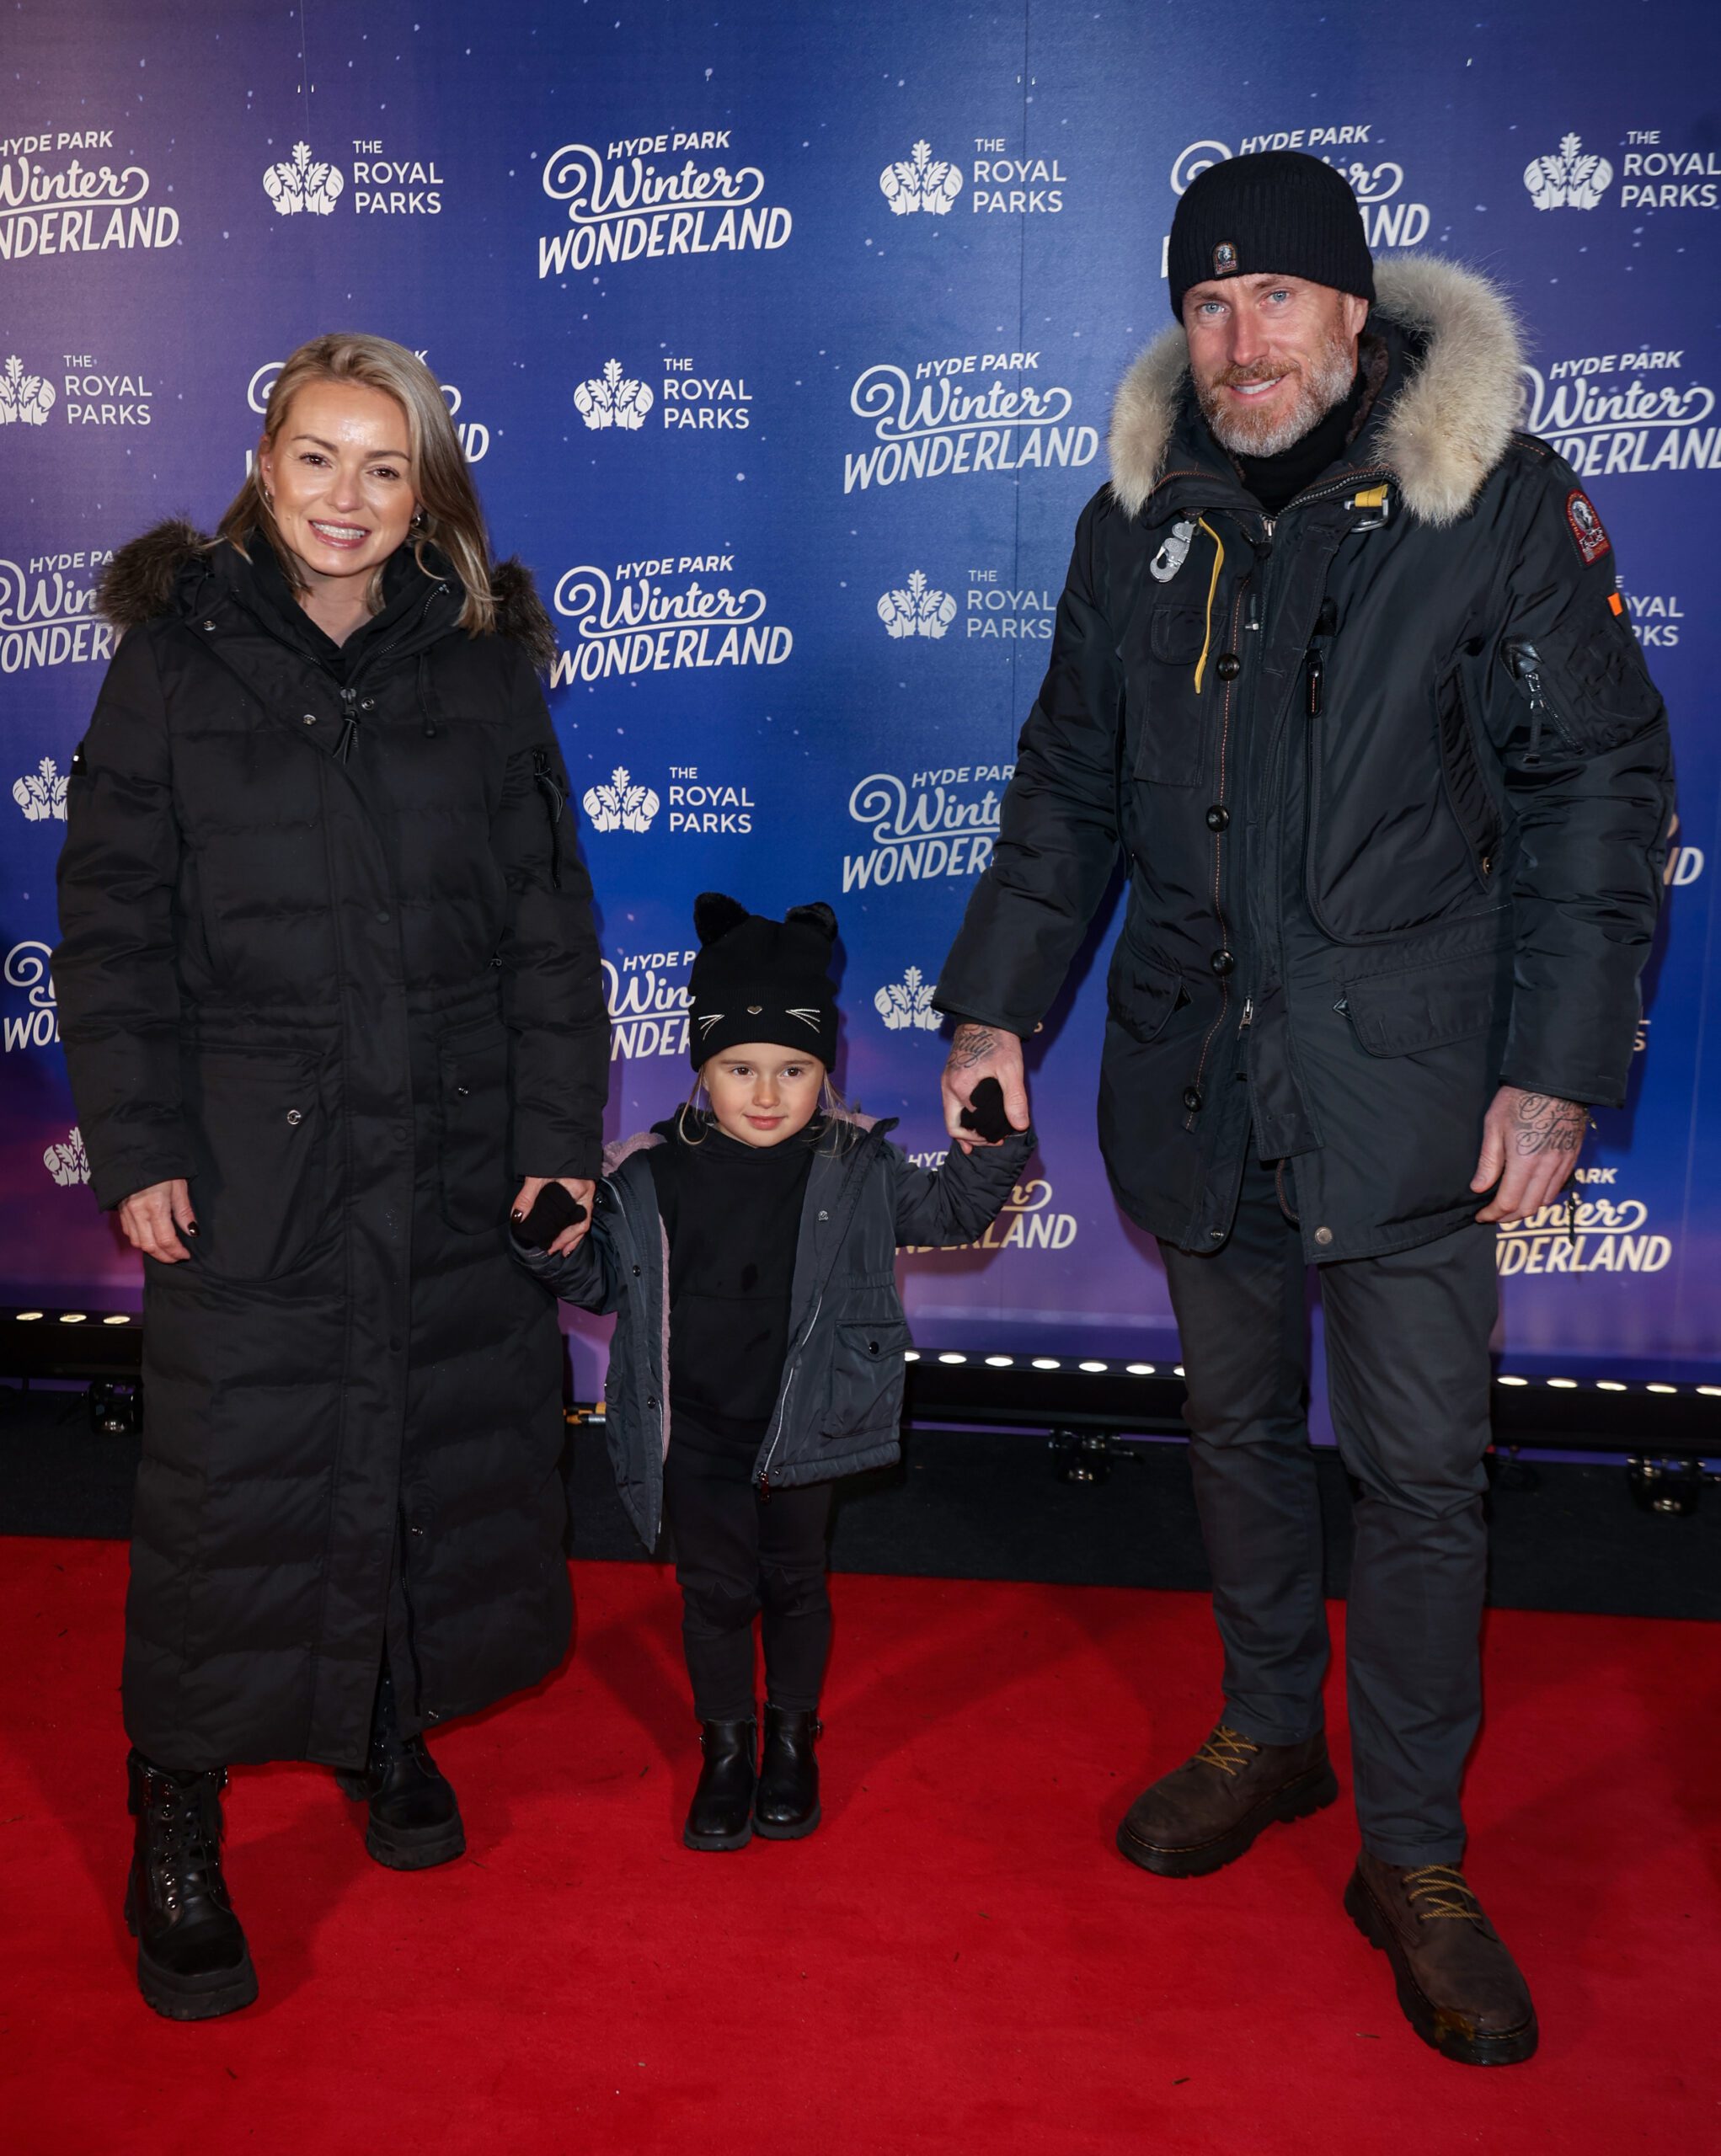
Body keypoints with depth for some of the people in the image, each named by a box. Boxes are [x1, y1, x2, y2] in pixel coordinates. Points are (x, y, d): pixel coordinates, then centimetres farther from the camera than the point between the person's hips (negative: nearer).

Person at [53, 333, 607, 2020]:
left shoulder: (482, 662, 5)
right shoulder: (177, 658, 1)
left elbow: (547, 916, 5)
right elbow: (113, 924, 0)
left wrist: (558, 1132, -1)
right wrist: (136, 1149, -7)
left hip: (457, 1153, 2)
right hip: (247, 1161, -2)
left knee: (449, 1457, 12)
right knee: (231, 1485, 0)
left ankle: (394, 1728, 35)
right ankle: (178, 1820, 17)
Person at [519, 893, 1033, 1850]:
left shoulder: (854, 1168, -6)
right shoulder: (652, 1173, -6)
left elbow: (951, 1209, 2)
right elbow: (601, 1279, 4)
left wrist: (998, 1142, -14)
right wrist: (553, 1241, -15)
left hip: (803, 1424, 0)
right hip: (695, 1430, 0)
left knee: (795, 1582, 14)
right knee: (716, 1589, 11)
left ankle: (793, 1738, 36)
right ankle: (726, 1747, 31)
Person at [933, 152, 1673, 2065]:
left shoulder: (1499, 501, -7)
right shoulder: (1144, 513, 5)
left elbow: (1599, 786, -5)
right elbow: (1072, 784, 13)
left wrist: (1558, 1067, -11)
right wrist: (997, 1004, 6)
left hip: (1405, 1085, -4)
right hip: (1199, 1078, 4)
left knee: (1420, 1473, 3)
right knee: (1238, 1427, 17)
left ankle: (1415, 1857, 21)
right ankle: (1269, 1735, 39)